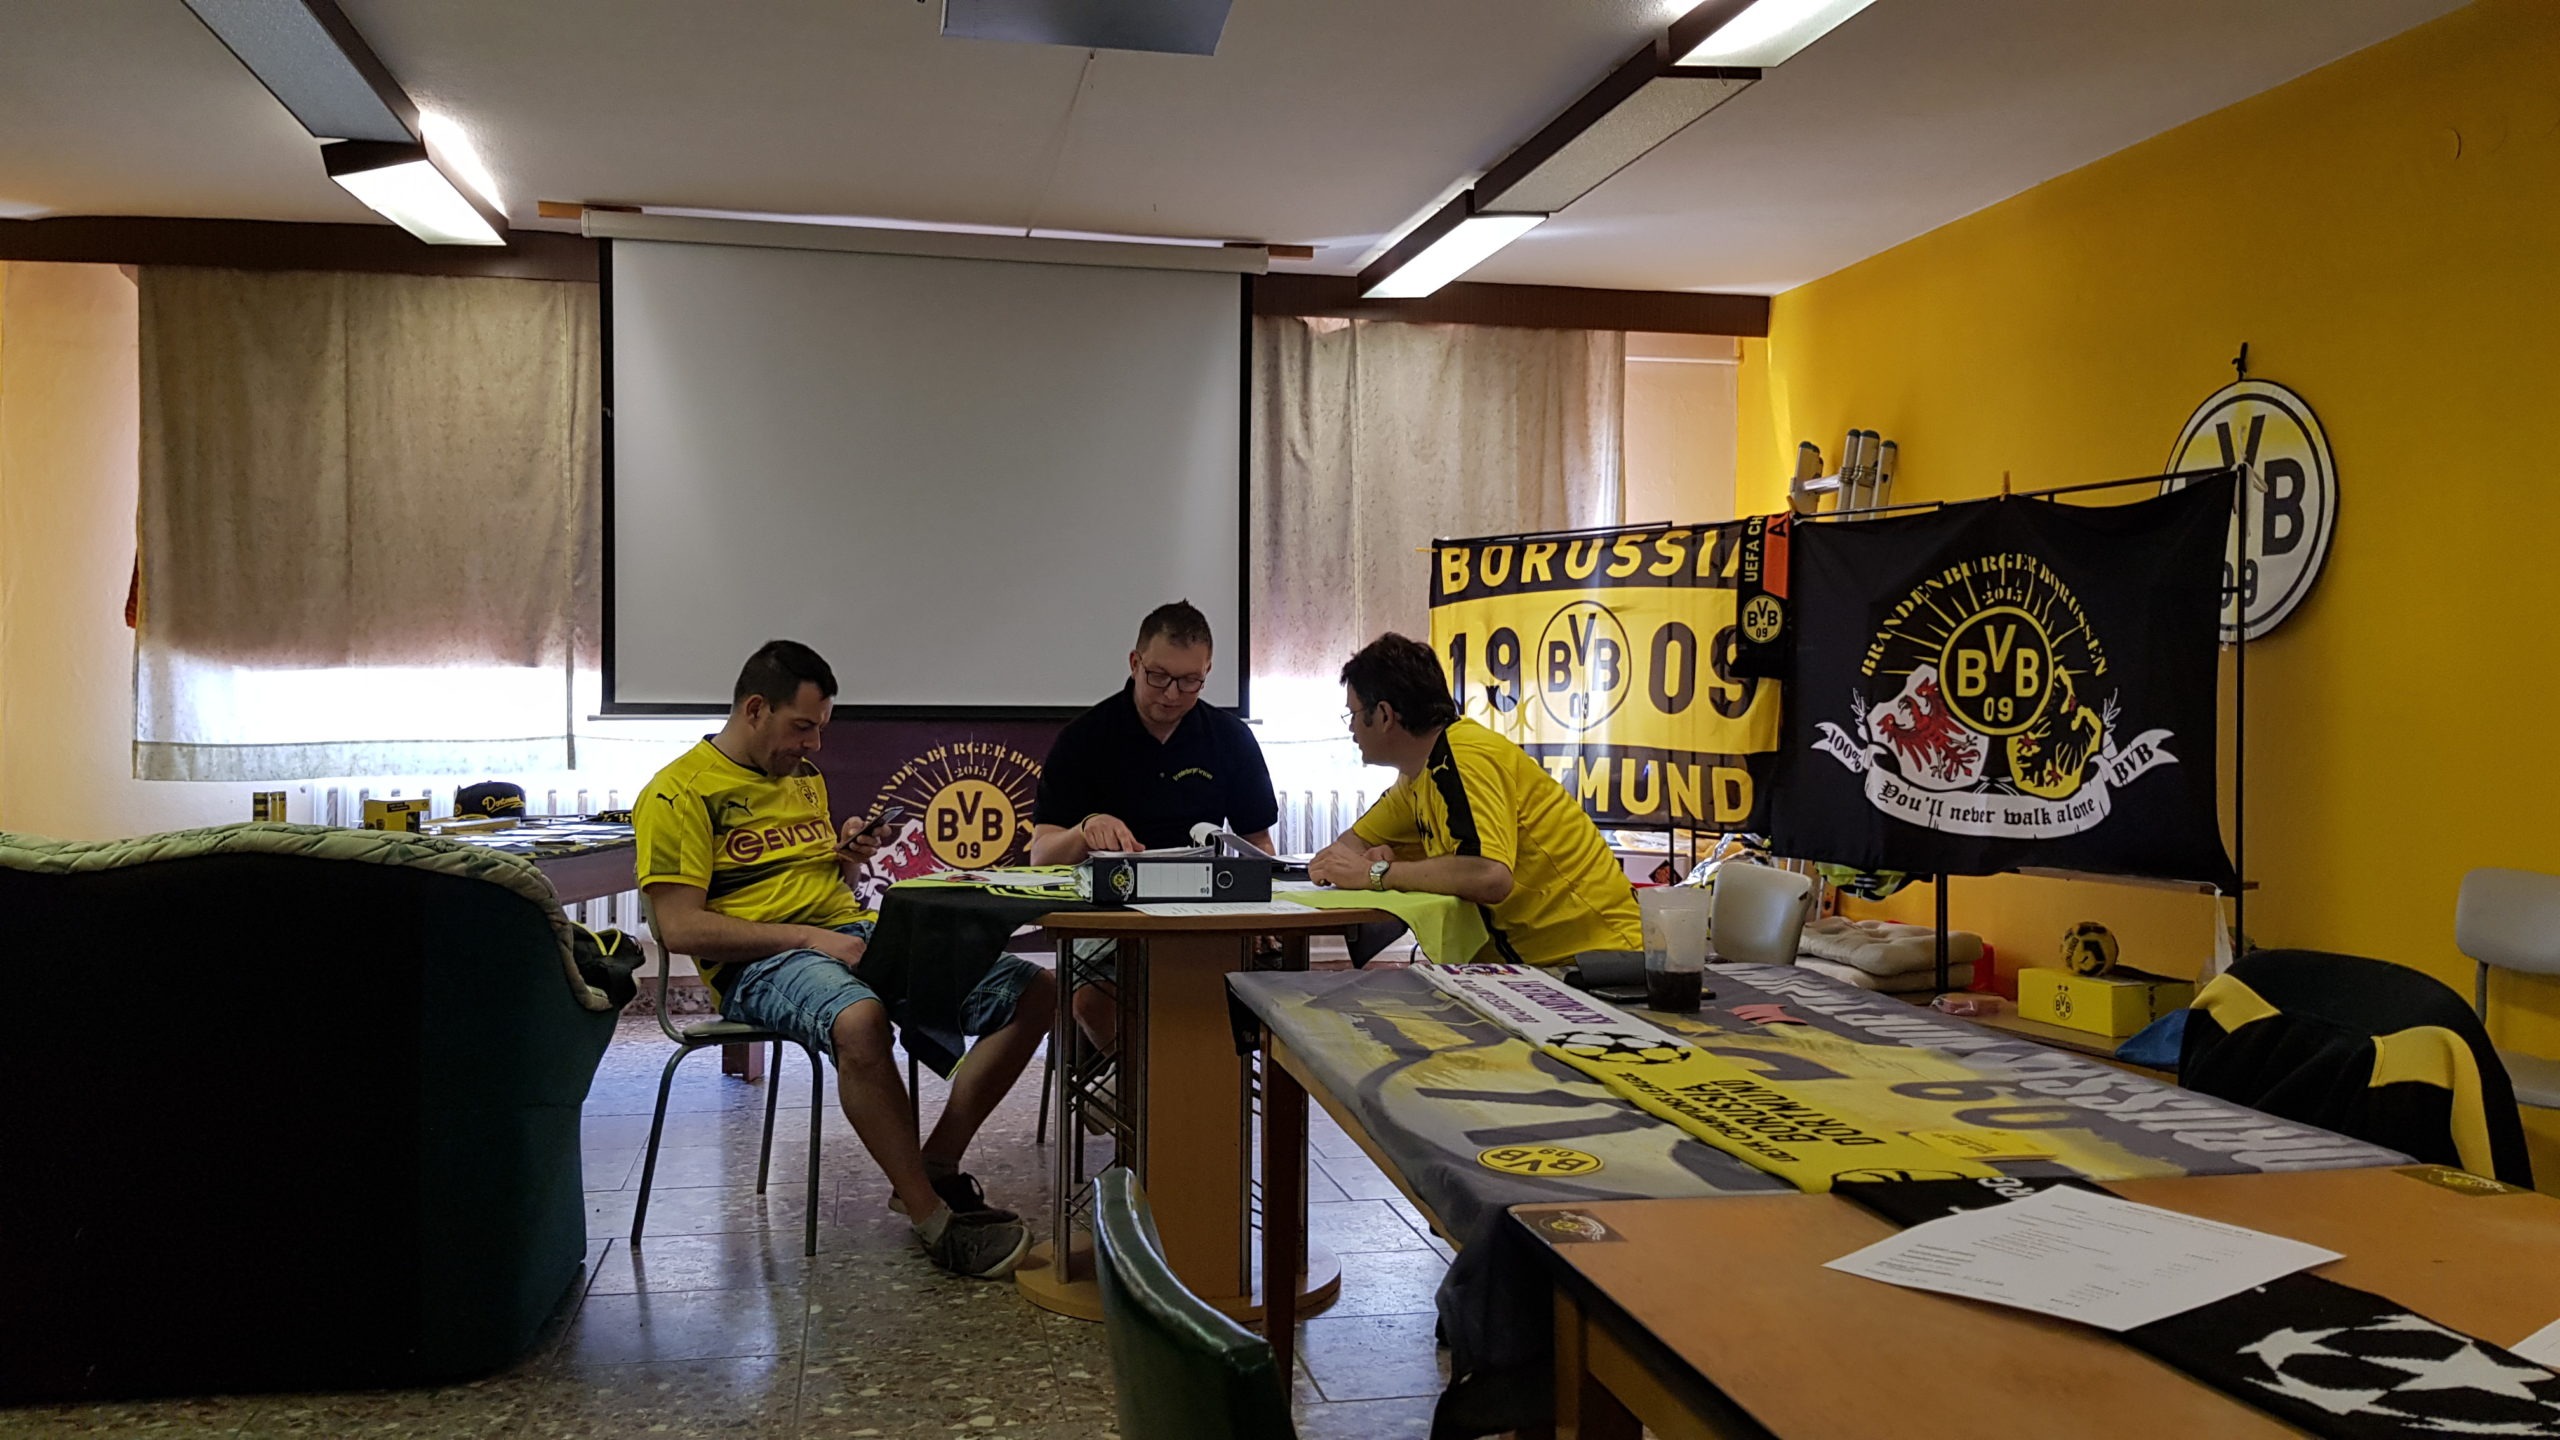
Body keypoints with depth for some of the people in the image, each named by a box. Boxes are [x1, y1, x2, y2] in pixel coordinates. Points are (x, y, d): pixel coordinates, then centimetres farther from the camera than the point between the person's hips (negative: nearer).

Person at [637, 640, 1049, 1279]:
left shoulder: (805, 776, 22)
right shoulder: (679, 793, -3)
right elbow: (680, 926, -13)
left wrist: (851, 853, 9)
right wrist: (809, 937, -17)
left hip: (856, 932, 8)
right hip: (760, 961, -7)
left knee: (1033, 991, -8)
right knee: (859, 1019, -43)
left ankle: (934, 1169, -4)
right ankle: (933, 1221, -29)